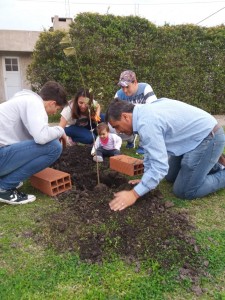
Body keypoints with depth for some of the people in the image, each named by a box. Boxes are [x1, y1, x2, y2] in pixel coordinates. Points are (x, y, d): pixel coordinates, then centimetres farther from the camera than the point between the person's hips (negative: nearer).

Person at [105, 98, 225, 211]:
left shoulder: (146, 123, -30)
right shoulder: (145, 113, 1)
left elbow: (160, 166, -31)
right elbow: (150, 150, 12)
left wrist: (134, 194, -26)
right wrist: (146, 177, 17)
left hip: (209, 138, -9)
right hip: (197, 135, 9)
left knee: (184, 192, -7)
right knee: (171, 177, 20)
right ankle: (211, 165, 33)